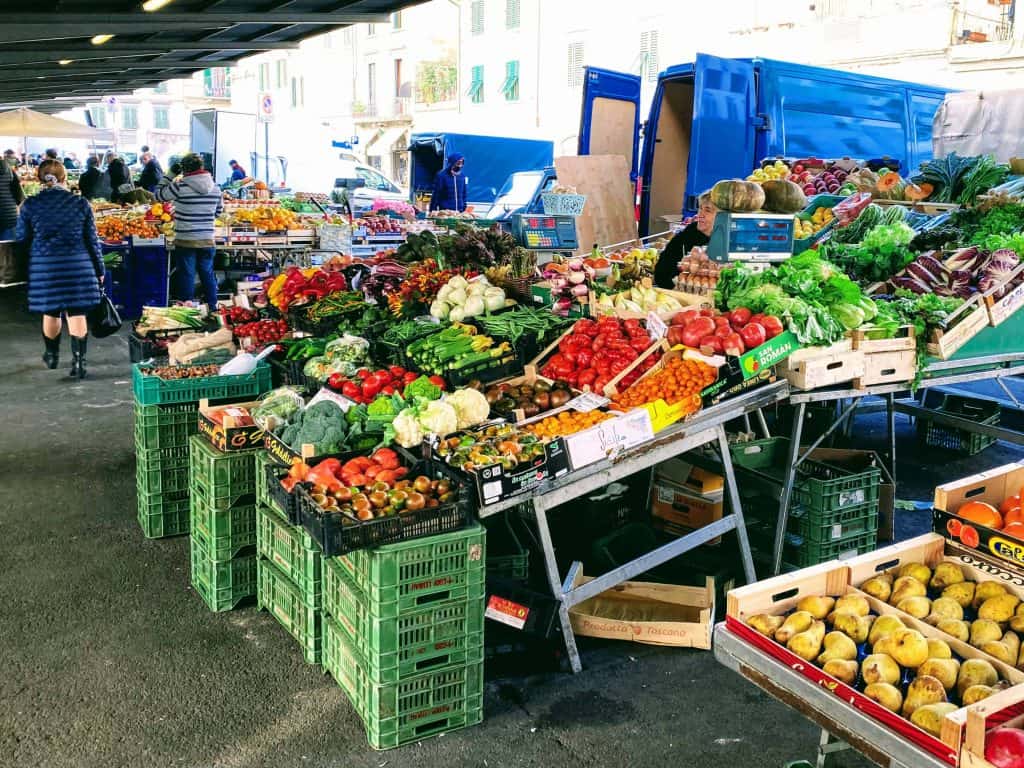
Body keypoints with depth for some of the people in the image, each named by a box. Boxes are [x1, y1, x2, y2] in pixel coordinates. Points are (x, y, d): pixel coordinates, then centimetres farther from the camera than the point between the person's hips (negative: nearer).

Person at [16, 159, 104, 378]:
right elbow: (92, 240, 2)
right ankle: (78, 362, -1)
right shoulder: (81, 203, -3)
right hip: (78, 267, -1)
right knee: (77, 313, 4)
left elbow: (22, 239, 5)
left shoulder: (30, 205, -3)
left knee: (50, 312, 17)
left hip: (44, 268, 1)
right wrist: (99, 270, 10)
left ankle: (51, 356, 35)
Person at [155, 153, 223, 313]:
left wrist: (170, 175, 5)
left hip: (185, 241, -4)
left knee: (187, 276, 5)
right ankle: (213, 308, 23)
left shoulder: (180, 187, -14)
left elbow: (158, 195, 2)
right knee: (208, 274, 15)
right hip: (208, 240, 4)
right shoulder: (215, 187, 0)